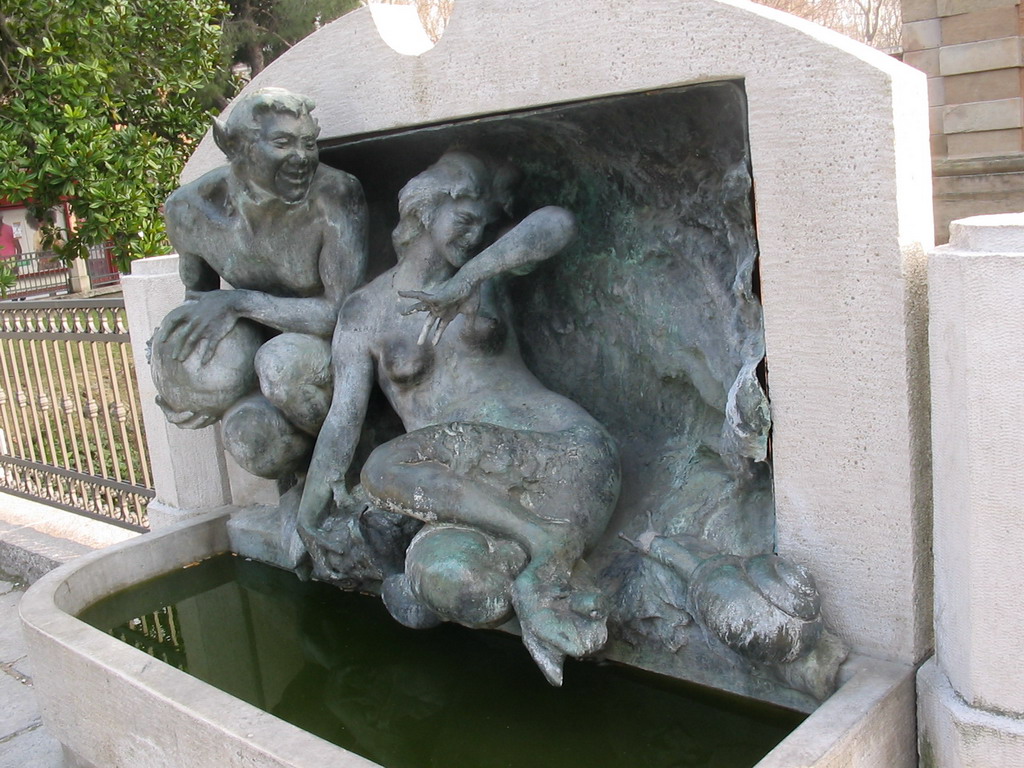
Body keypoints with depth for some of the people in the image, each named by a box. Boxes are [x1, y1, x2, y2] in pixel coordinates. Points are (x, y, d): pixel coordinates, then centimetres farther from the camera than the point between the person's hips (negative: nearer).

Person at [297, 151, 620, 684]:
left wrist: (468, 277, -18)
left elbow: (558, 224, -9)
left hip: (555, 447, -1)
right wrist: (309, 517, 4)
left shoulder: (486, 272, 12)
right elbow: (343, 417, 8)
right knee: (444, 574, -31)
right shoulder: (364, 313, 14)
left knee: (383, 470, -26)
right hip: (469, 488, 2)